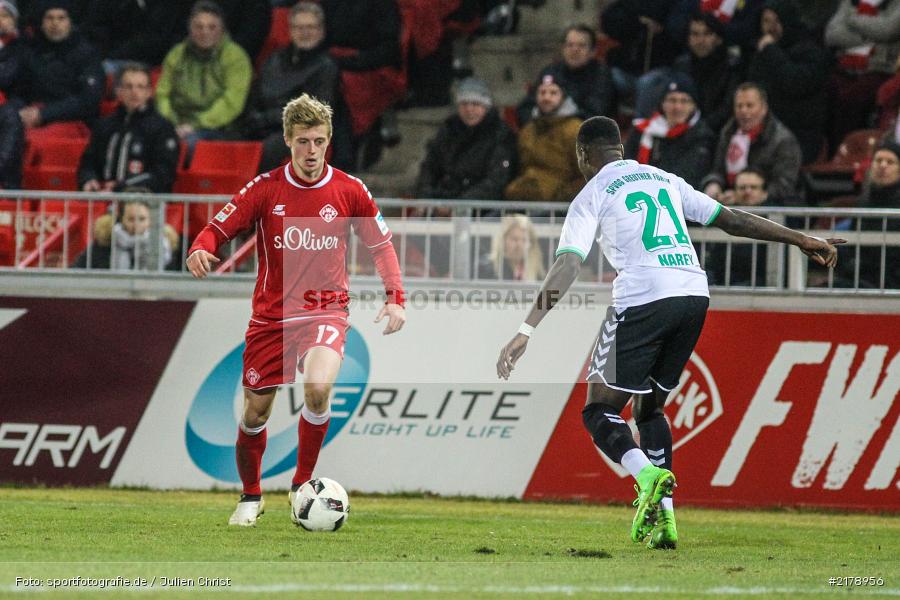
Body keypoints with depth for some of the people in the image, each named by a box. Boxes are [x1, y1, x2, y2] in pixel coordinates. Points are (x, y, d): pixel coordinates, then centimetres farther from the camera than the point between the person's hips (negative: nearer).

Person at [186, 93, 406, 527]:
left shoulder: (349, 191, -2)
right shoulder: (265, 189, -4)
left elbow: (381, 245, 10)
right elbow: (218, 229, -2)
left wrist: (395, 298, -1)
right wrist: (200, 250, -25)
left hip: (326, 309, -1)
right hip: (271, 315, 1)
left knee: (318, 387, -29)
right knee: (255, 413, 6)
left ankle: (303, 484, -9)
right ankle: (251, 497, 32)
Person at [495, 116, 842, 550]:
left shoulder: (592, 195, 5)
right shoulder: (664, 180, 21)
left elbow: (567, 266, -7)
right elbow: (731, 220, 21)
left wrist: (526, 330, -12)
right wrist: (800, 240, 28)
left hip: (642, 300, -6)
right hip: (695, 294, 6)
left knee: (600, 411, 3)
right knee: (650, 407, 21)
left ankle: (648, 477, -26)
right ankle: (663, 514, 9)